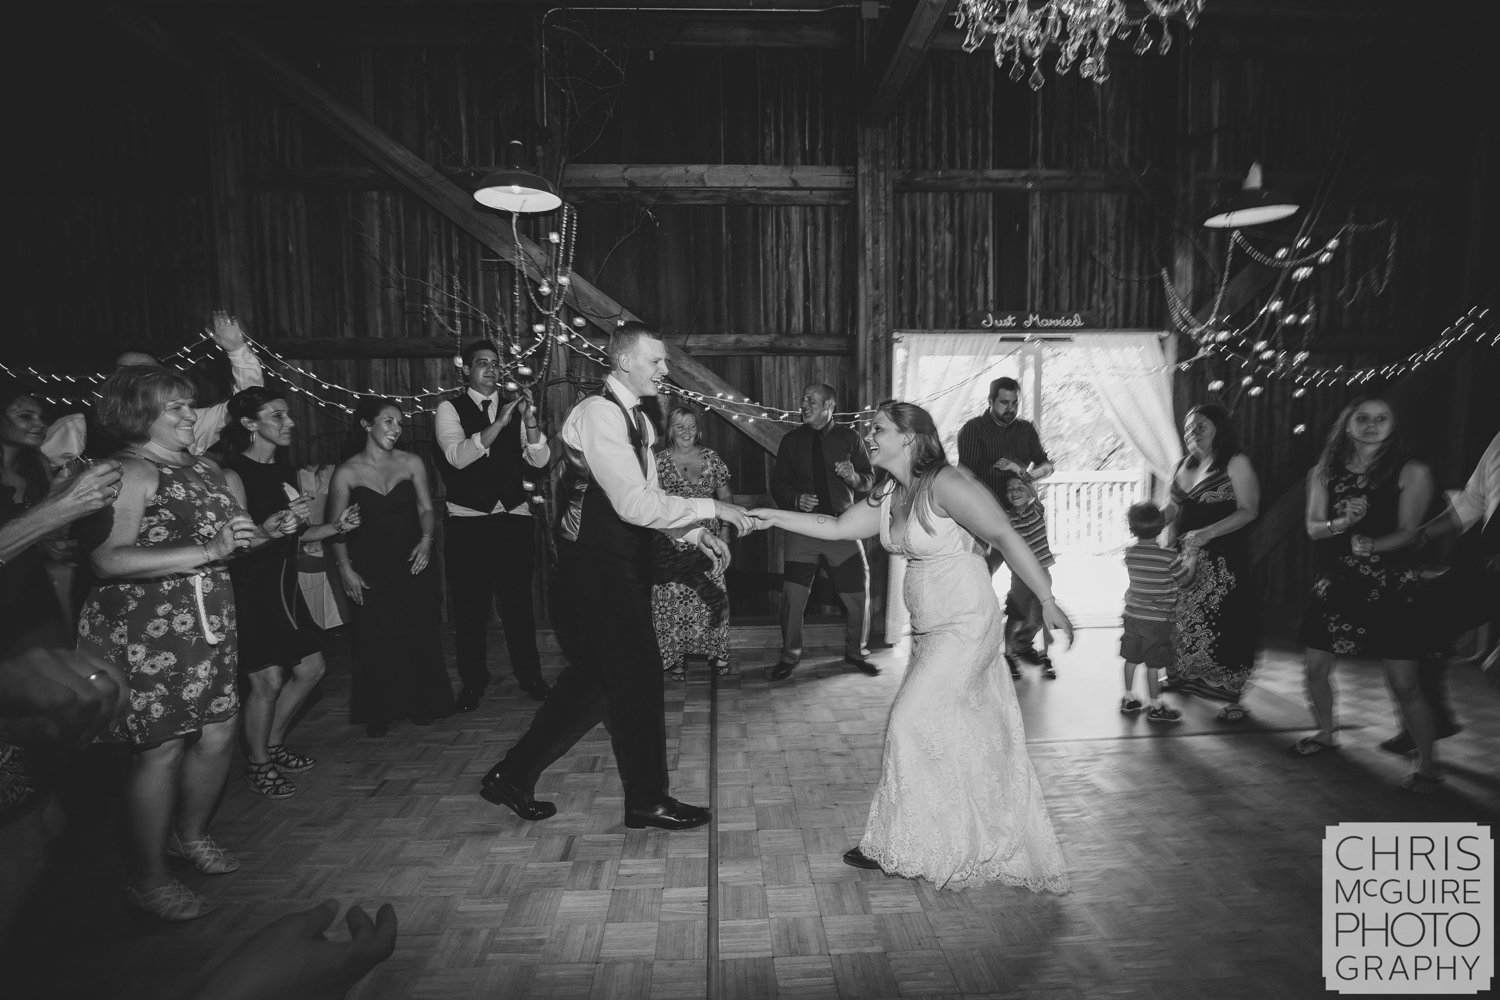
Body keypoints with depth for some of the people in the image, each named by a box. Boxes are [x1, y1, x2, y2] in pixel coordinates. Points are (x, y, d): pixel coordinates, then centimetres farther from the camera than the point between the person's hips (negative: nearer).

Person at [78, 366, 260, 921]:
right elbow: (108, 560, -25)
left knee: (218, 731, 13)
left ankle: (191, 834, 38)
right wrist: (210, 550, -27)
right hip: (146, 628, -8)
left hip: (208, 621, 8)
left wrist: (268, 530, 4)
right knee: (161, 747, 1)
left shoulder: (204, 467, 10)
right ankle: (148, 880, 20)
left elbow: (233, 531, 24)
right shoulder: (130, 473, -14)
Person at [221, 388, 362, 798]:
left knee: (311, 667, 11)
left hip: (284, 586, 8)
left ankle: (273, 743, 31)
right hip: (249, 590, -8)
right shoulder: (233, 474, -14)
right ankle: (257, 764, 16)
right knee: (268, 679, -6)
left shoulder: (286, 472, 11)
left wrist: (337, 526, 5)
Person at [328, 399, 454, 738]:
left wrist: (426, 539, -14)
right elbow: (336, 526, -1)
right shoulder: (347, 472, -4)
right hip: (370, 570, -1)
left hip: (411, 565, 2)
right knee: (375, 641, 2)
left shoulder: (411, 463, 1)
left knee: (420, 636, 4)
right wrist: (345, 568, -8)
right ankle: (379, 714, 18)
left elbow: (426, 508, 4)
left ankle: (421, 705, 21)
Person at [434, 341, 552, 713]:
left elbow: (540, 460, -2)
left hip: (515, 518, 2)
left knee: (518, 601, 8)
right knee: (470, 605, 6)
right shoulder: (450, 409, -1)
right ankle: (473, 681, 22)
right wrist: (500, 421, -27)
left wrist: (529, 419, -19)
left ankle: (529, 675, 23)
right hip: (467, 521, -2)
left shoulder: (514, 406, 7)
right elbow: (458, 456, -18)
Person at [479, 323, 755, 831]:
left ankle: (513, 776, 30)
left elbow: (647, 497, 16)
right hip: (596, 565, -10)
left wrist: (697, 534, 4)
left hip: (620, 565, 10)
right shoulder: (598, 414, -19)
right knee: (636, 672, 1)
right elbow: (635, 504, -26)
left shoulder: (638, 419, 12)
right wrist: (711, 508, -20)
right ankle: (647, 800, 20)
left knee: (596, 674, 16)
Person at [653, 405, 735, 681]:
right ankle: (677, 657, 11)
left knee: (712, 597, 2)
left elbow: (725, 496, 11)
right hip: (672, 543, -2)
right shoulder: (658, 461, 0)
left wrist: (724, 528, -2)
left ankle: (717, 652, 16)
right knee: (673, 599, -2)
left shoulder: (710, 457, 7)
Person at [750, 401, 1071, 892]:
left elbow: (1007, 537, -18)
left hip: (966, 627, -8)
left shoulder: (946, 485, -17)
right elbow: (836, 527, 10)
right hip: (929, 630, 8)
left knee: (910, 722, -5)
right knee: (964, 736, 15)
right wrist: (771, 516, 5)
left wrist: (1048, 602, -19)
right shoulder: (888, 496, 8)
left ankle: (903, 846, 12)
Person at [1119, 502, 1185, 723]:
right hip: (1157, 620, -4)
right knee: (1153, 663, 4)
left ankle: (1128, 699, 26)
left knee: (1131, 658, 15)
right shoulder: (1170, 557, -15)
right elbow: (1184, 579, -2)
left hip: (1132, 615, 4)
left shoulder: (1129, 554, -3)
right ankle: (1155, 707, 15)